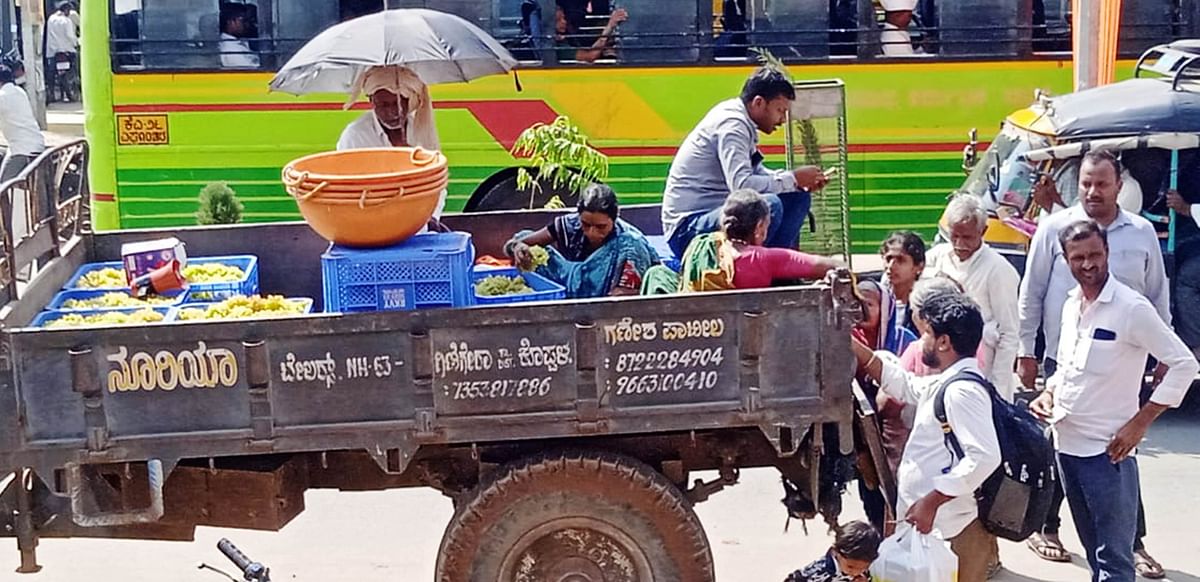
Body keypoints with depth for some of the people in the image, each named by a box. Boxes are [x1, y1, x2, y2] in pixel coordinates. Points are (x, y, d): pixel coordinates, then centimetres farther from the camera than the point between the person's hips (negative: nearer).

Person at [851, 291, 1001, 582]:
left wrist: (930, 502, -26)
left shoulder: (962, 391, -18)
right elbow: (904, 384, 30)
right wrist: (854, 347, 24)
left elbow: (984, 457, -27)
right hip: (932, 527, 10)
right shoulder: (945, 384, 13)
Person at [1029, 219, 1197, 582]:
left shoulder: (1131, 307, -12)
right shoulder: (1071, 305, 9)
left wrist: (1139, 423, -15)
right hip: (1067, 443, 7)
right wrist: (1049, 394, 4)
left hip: (1107, 451, -7)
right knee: (1093, 550, 17)